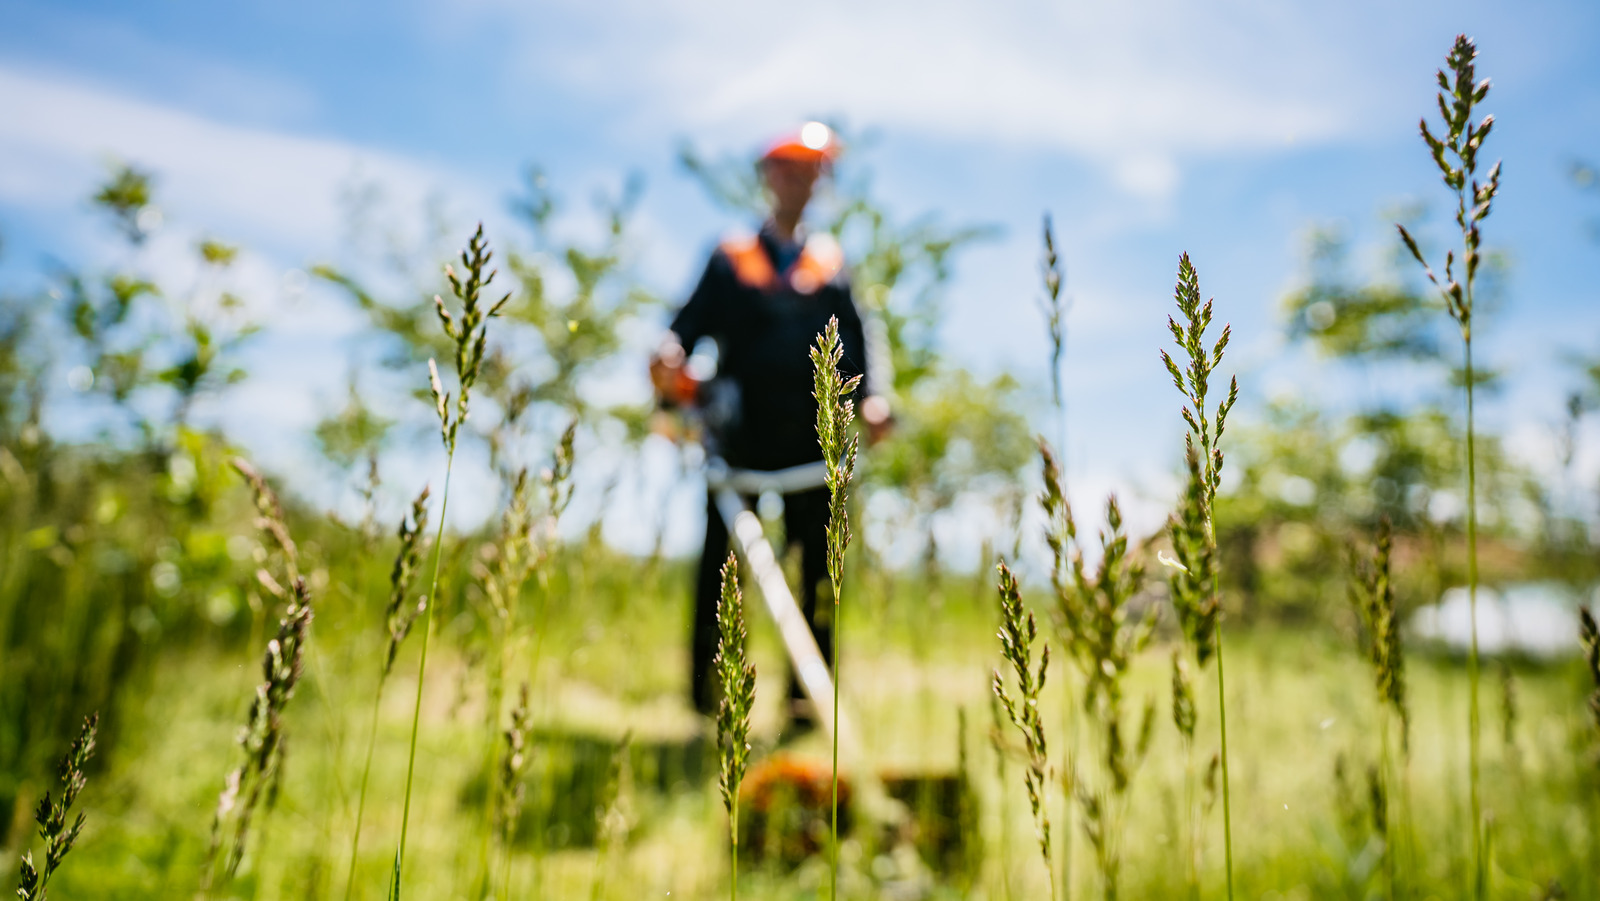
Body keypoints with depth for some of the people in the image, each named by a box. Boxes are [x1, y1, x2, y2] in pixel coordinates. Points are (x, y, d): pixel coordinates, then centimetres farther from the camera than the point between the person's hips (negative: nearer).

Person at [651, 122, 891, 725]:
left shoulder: (831, 261, 19)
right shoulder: (730, 257, 15)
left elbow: (851, 338, 14)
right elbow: (694, 319, 7)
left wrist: (868, 401, -2)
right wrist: (670, 359, -15)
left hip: (810, 435, 1)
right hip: (741, 431, -1)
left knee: (815, 562, -1)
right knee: (721, 556, 0)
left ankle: (807, 693, 6)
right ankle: (706, 687, 10)